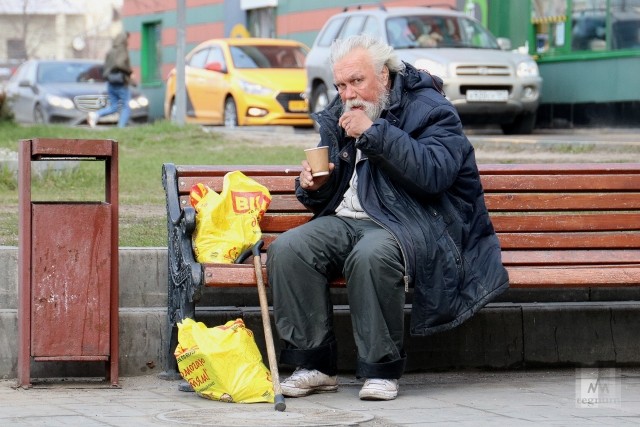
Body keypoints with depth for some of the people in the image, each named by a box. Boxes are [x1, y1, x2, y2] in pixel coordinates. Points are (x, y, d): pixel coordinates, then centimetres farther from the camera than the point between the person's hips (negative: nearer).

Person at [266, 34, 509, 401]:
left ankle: (382, 369, -24)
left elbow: (435, 173, -22)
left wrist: (375, 132, -20)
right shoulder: (337, 119, 18)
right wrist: (313, 187, 1)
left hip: (409, 223, -6)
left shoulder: (429, 110, -3)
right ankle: (316, 364, -14)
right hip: (347, 220, 6)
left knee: (371, 255, -39)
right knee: (287, 250, -23)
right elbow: (324, 199, 28)